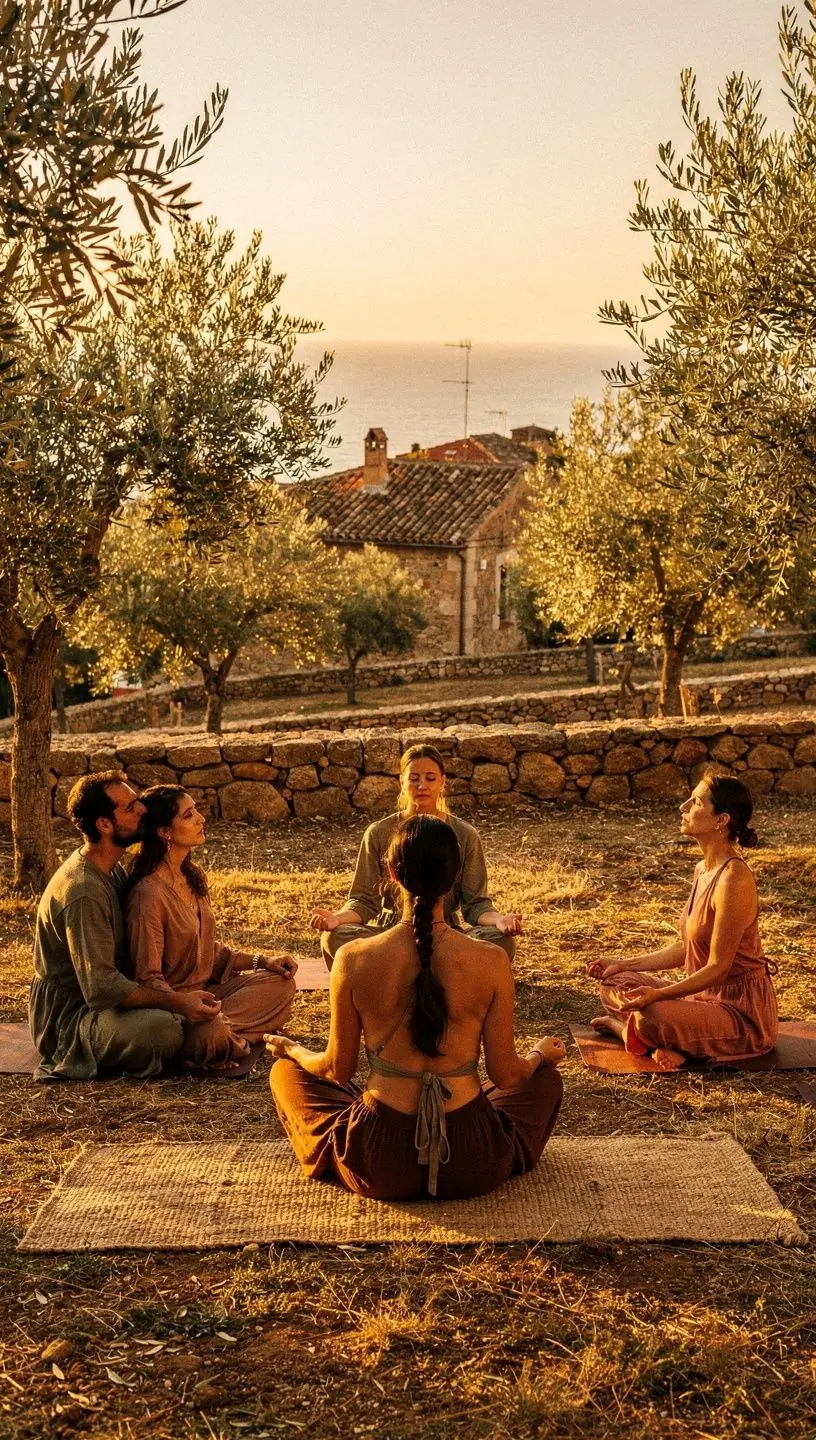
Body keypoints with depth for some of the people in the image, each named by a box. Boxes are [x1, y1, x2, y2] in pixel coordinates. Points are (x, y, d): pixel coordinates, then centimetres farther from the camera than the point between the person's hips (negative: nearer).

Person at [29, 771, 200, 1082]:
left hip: (96, 997, 10)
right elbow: (101, 987, -29)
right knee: (163, 1027, -35)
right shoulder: (84, 892, -26)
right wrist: (177, 1003, -30)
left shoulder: (113, 870, 7)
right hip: (68, 1018, -10)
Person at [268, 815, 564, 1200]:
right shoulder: (491, 962, -14)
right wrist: (541, 1055, 20)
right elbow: (505, 1074, -3)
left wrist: (292, 1051, 22)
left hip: (379, 1169, -1)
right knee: (546, 1079, 31)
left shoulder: (353, 959, -13)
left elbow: (338, 1069, -1)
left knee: (286, 1072, 27)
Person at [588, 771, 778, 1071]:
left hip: (741, 1012, -10)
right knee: (614, 985, 10)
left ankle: (621, 1025, 0)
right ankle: (675, 1042, -9)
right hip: (706, 995, 10)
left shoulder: (734, 881, -23)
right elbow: (685, 948, 14)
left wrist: (659, 995, -32)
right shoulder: (703, 870, 6)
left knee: (652, 1018, -33)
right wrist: (623, 965, 13)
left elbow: (718, 969, -23)